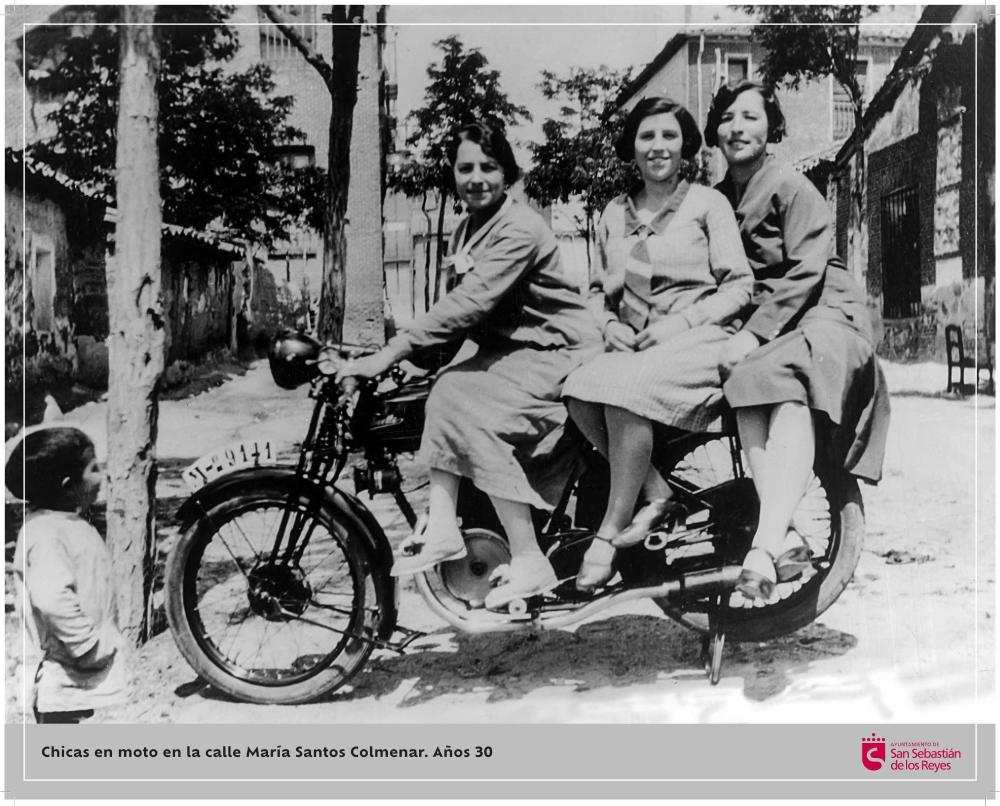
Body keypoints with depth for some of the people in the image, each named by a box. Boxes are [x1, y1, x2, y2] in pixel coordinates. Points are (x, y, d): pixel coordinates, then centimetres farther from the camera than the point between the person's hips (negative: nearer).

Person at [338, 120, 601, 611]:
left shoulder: (519, 229, -20)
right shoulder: (467, 229, 10)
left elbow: (467, 304, -29)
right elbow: (462, 308, 7)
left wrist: (388, 354, -32)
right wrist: (403, 355, -7)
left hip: (557, 354, -9)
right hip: (510, 351, 9)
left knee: (476, 419, -25)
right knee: (445, 393, -12)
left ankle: (529, 563, -18)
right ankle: (441, 527, -11)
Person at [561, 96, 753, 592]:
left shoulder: (707, 203, 6)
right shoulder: (614, 214, 18)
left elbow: (739, 287, 0)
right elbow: (597, 289, 21)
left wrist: (681, 321, -14)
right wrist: (608, 323, -1)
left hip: (697, 338, -4)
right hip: (631, 343, 5)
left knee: (623, 391, -34)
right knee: (578, 395, -28)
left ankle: (608, 534, -21)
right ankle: (654, 492, -9)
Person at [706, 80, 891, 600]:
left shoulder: (792, 187, -2)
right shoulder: (717, 199, 17)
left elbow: (806, 273, -13)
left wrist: (754, 333, -23)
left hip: (822, 314, -4)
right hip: (756, 324, 5)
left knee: (785, 390, -37)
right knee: (748, 387, -31)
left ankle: (765, 546, -49)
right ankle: (785, 539, -38)